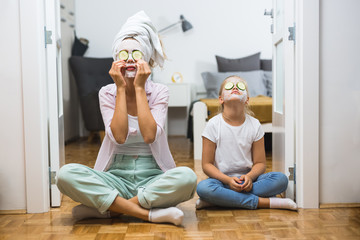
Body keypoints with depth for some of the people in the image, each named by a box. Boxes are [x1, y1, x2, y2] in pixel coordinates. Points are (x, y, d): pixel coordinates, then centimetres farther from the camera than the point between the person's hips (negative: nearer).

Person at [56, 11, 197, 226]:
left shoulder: (159, 92, -1)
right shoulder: (107, 93, 1)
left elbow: (149, 135, -18)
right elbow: (119, 137, -15)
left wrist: (139, 88, -13)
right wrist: (121, 88, -12)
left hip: (152, 176, 0)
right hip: (116, 176, 1)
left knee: (187, 177, -32)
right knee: (66, 175, -26)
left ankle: (105, 209, -20)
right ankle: (149, 213, -23)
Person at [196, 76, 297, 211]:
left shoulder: (254, 125, 2)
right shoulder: (214, 125, -5)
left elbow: (260, 163, 4)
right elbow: (207, 164, -5)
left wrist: (249, 177, -18)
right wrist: (228, 180, -20)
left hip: (247, 179, 3)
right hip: (222, 179, -2)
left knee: (281, 179, -21)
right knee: (203, 187, -34)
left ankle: (223, 199, -24)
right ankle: (264, 202, -25)